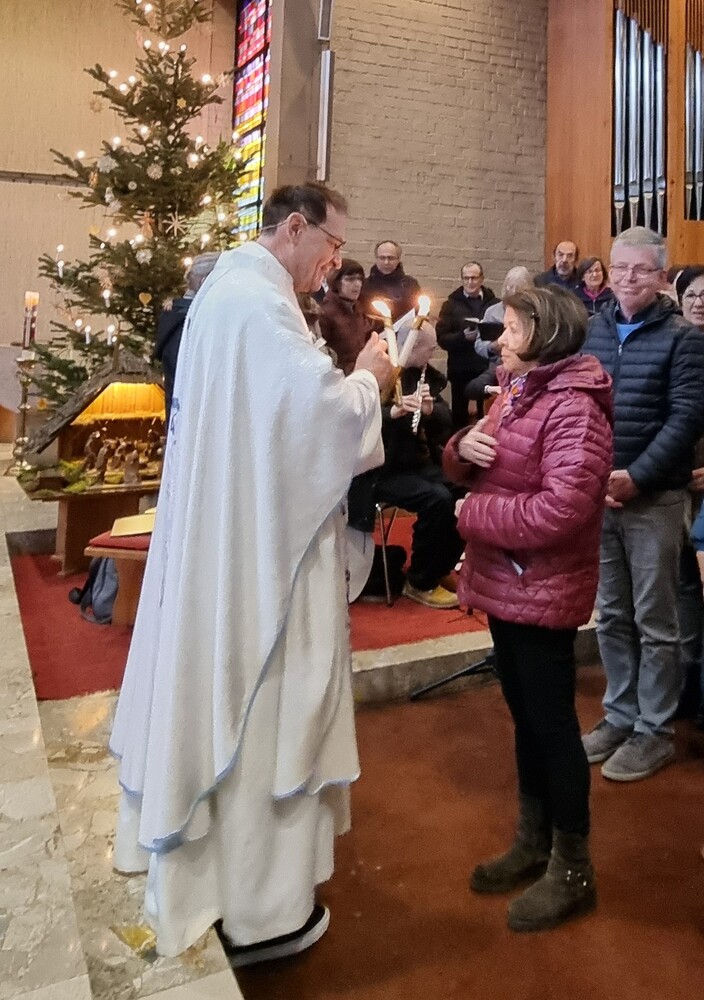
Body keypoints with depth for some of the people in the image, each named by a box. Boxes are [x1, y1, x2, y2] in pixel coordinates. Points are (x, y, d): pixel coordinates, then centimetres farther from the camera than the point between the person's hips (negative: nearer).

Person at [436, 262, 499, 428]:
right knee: (459, 414, 7)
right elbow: (442, 338, -3)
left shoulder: (494, 303, 7)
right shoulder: (451, 304, 5)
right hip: (460, 369, 0)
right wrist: (463, 336, -18)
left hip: (487, 368, 0)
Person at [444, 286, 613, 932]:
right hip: (504, 583, 9)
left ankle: (572, 868, 22)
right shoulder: (515, 393, 13)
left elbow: (560, 510, -29)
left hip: (543, 592, -9)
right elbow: (472, 468, 18)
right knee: (525, 716, 18)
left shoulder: (574, 408, -18)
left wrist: (474, 512, -17)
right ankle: (533, 844, 35)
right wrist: (462, 446, -6)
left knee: (553, 722, 4)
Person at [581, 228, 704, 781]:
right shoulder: (591, 330, 8)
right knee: (611, 614, 14)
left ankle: (655, 731, 20)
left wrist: (635, 477, -18)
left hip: (654, 498, -4)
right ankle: (620, 715, 30)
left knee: (654, 620, 6)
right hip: (595, 492, 4)